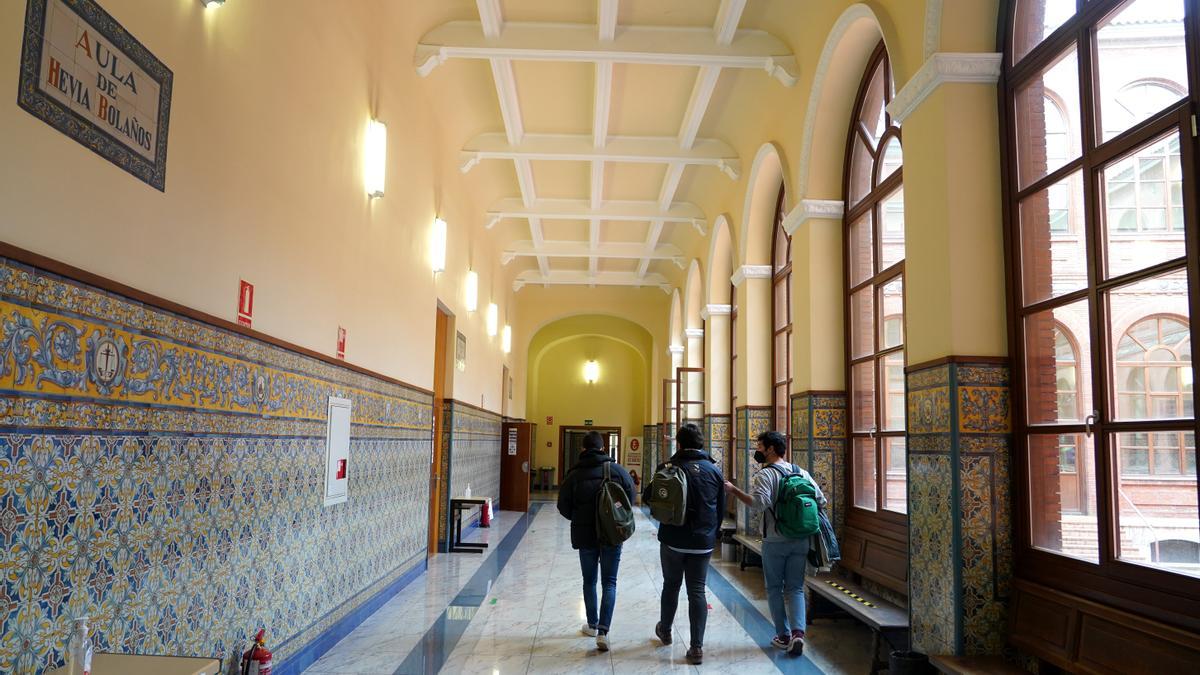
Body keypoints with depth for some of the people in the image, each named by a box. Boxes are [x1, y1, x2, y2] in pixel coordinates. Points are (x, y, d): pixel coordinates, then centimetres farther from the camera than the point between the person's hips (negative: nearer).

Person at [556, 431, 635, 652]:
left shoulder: (574, 474, -8)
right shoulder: (618, 470, -7)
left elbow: (564, 507, -4)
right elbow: (631, 500, -3)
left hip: (585, 536, 0)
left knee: (589, 581, 17)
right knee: (609, 582, 6)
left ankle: (592, 625, 28)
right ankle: (603, 631, -5)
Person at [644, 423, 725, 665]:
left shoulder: (668, 467, -9)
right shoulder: (714, 470, 0)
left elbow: (647, 498, -1)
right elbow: (721, 508, 7)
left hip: (673, 539, -1)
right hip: (703, 542, 1)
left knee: (671, 584, 18)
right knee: (697, 591, 4)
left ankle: (665, 631, 36)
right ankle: (697, 647, 1)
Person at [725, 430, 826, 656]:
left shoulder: (765, 475, -11)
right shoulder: (802, 473, 7)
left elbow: (759, 503, -26)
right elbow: (821, 501, 7)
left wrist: (734, 490, -21)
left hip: (774, 542, -4)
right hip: (801, 540, 4)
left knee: (775, 588, 11)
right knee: (795, 588, 9)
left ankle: (783, 635, 15)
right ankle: (798, 632, -8)